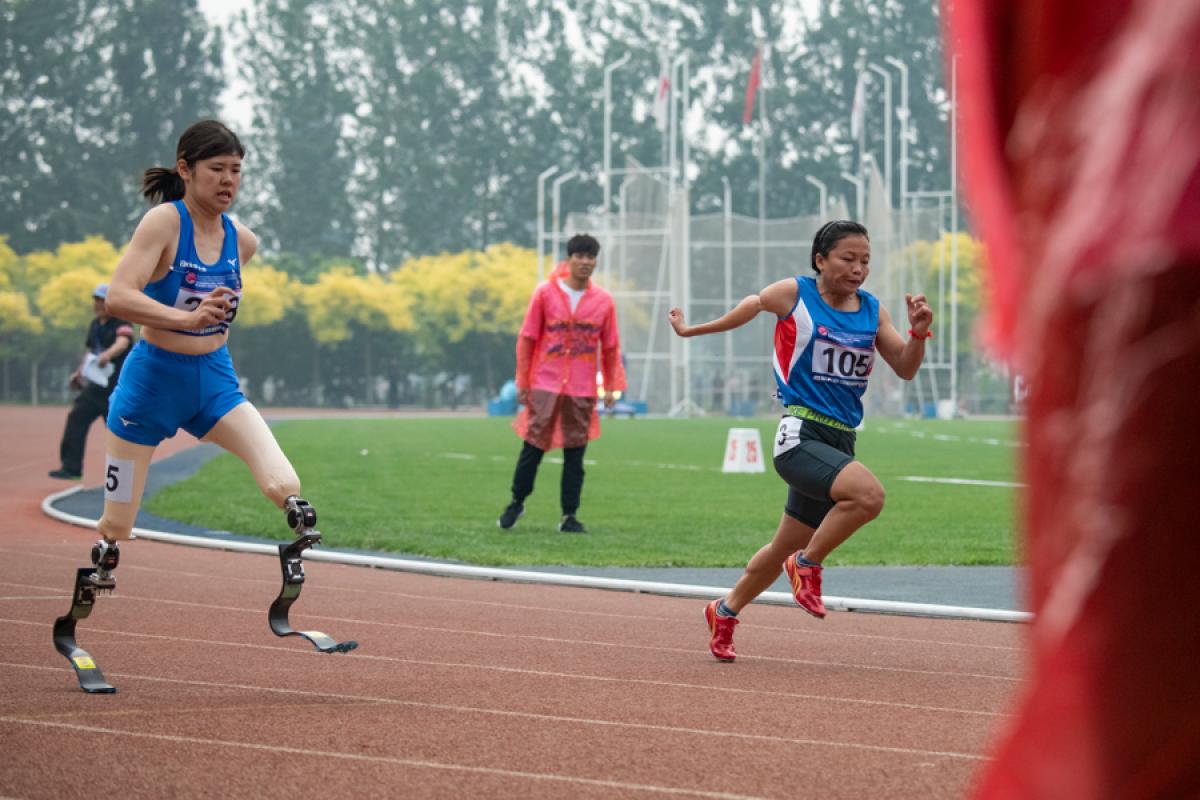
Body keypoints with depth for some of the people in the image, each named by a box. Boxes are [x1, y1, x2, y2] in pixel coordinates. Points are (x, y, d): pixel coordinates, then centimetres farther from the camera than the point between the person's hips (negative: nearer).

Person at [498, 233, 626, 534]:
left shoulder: (603, 301, 5)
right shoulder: (545, 293, 0)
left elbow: (611, 347, 11)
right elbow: (527, 338, 2)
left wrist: (611, 387, 7)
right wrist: (522, 382, -1)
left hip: (582, 391, 1)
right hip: (545, 385, -1)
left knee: (575, 454, 2)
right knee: (533, 447, 0)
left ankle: (569, 516, 7)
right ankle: (517, 503, 18)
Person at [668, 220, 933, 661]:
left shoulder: (872, 310, 9)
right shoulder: (794, 294, -3)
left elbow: (905, 369, 10)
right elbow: (753, 305, 16)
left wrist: (918, 332, -10)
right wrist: (692, 330, 28)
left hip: (840, 442, 6)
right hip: (799, 436, -6)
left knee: (787, 548, 14)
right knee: (868, 493, -30)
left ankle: (725, 612, 37)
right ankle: (807, 565, -7)